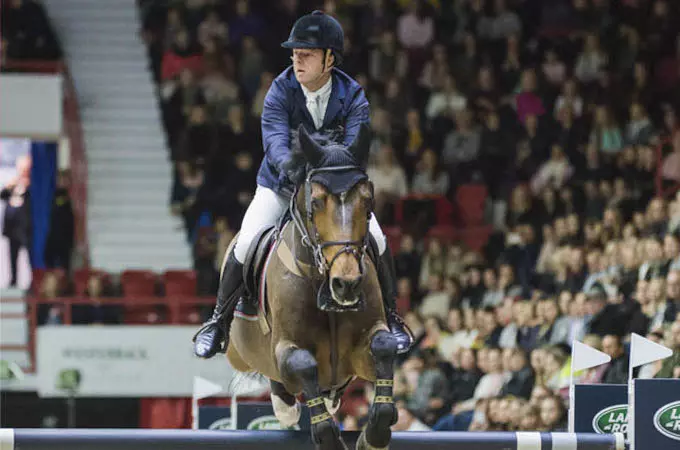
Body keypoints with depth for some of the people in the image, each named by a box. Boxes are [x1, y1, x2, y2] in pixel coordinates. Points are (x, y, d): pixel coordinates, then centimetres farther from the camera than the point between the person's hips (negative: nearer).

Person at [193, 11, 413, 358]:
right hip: (281, 186, -1)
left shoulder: (352, 97, -15)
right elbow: (275, 141, -33)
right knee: (246, 244, -20)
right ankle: (219, 320, 0)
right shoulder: (280, 92, -17)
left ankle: (389, 317, 5)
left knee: (376, 240, -18)